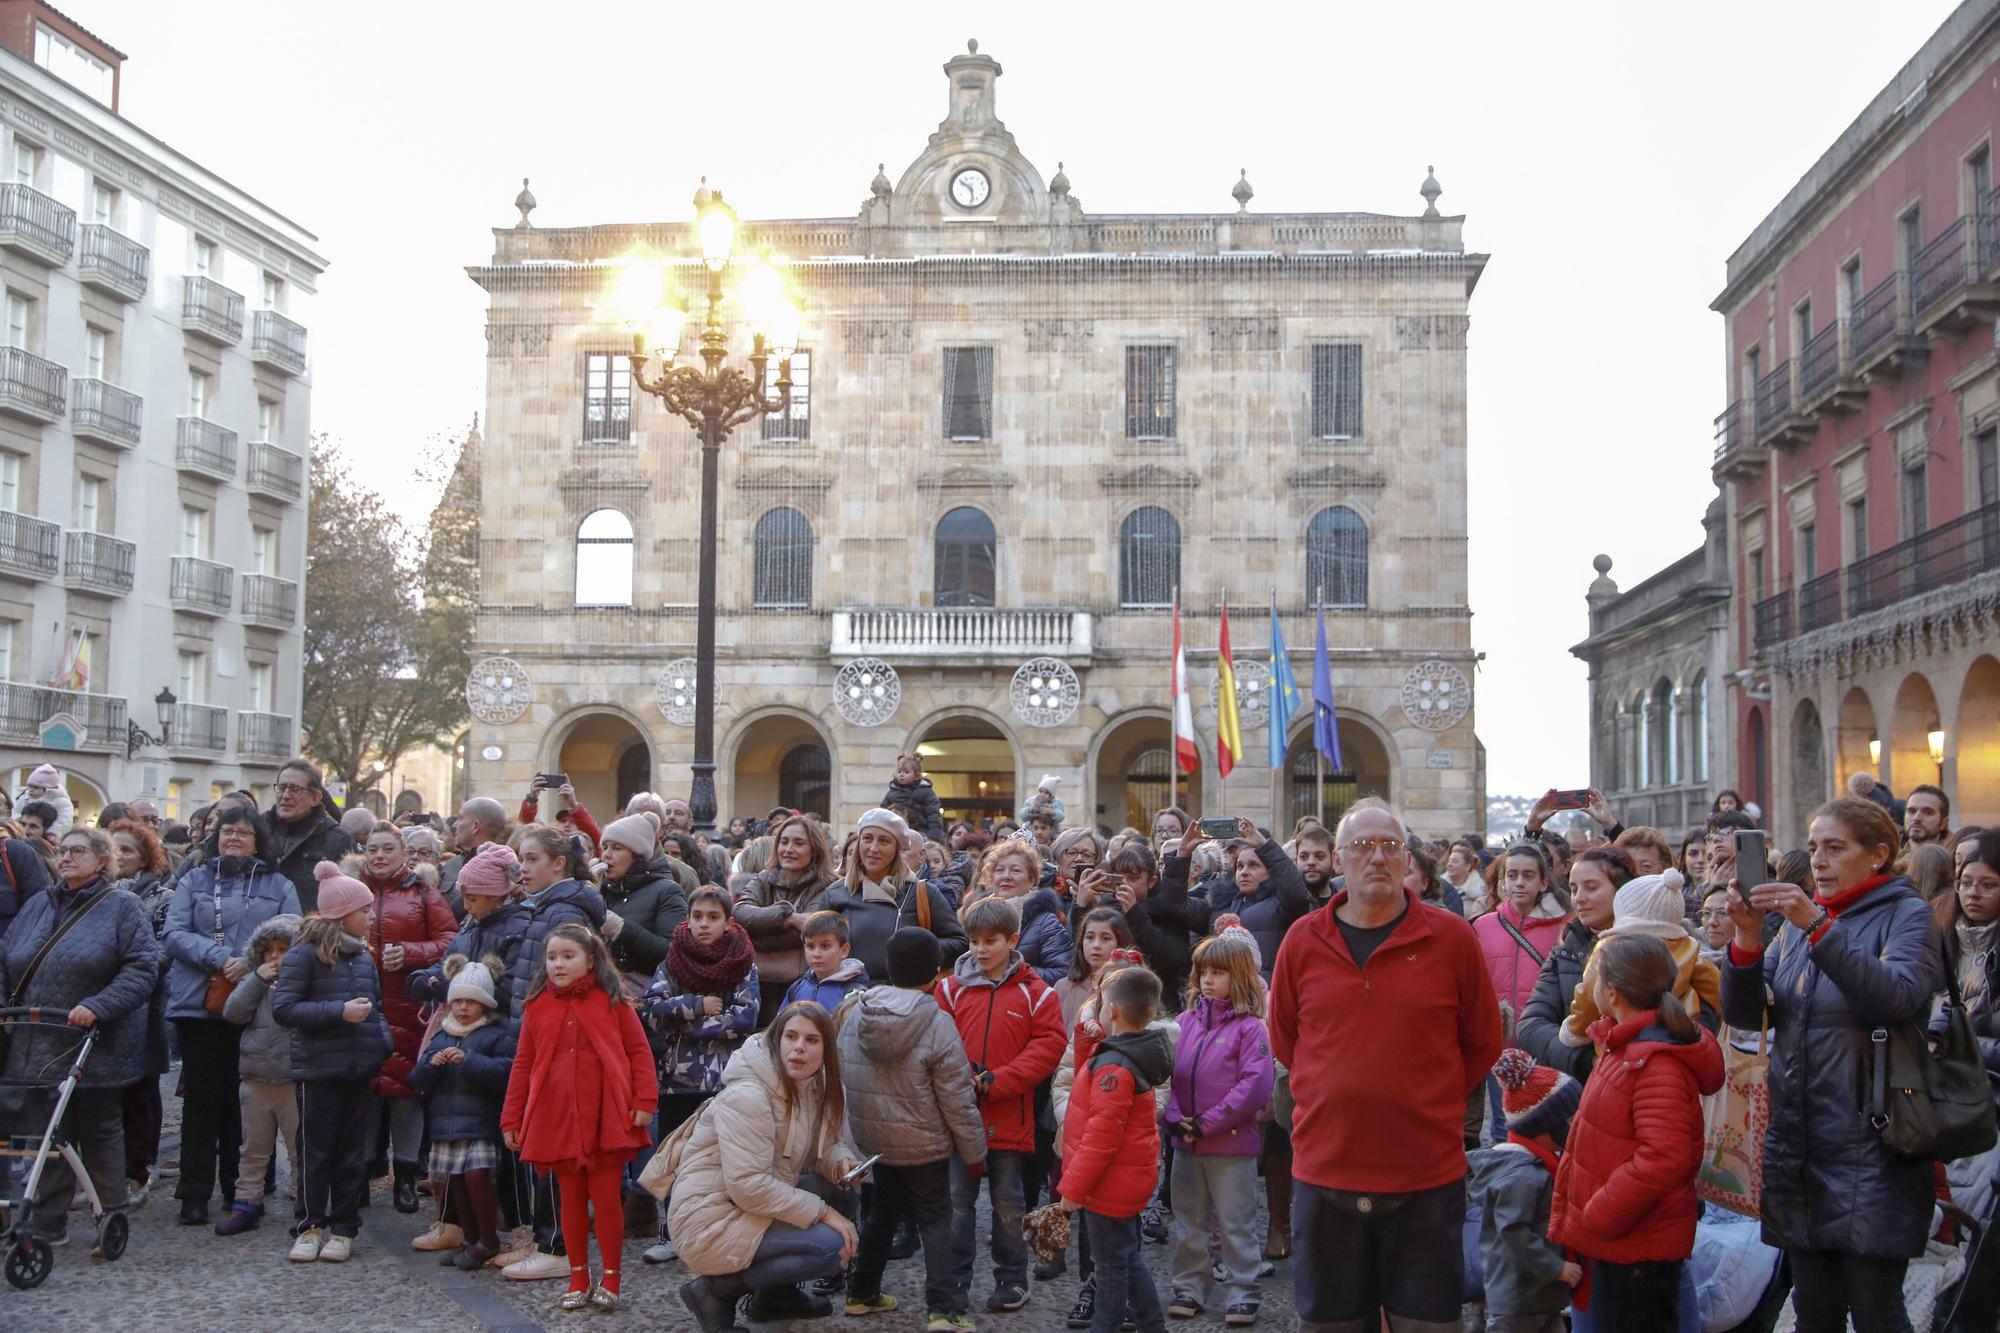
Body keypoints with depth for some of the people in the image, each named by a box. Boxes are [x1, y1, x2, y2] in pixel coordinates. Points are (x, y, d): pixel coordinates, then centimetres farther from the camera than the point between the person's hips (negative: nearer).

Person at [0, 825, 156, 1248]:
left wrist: (96, 1007, -22)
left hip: (97, 1050, -4)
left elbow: (141, 968, -12)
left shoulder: (122, 907, -4)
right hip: (38, 1049, 4)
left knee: (100, 1134, 7)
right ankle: (46, 1224, 16)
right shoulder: (38, 906, 12)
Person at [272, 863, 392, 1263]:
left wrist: (384, 1043, 6)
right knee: (316, 1150, 3)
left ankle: (344, 1227, 16)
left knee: (352, 1151, 8)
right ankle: (312, 1225, 14)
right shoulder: (305, 954, -7)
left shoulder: (363, 957, 11)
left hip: (360, 1070, 5)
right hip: (319, 1069, -5)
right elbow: (282, 1008, -13)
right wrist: (339, 1012, -19)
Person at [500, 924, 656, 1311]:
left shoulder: (611, 1001, 0)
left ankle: (610, 1278, 13)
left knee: (606, 1197, 2)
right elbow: (522, 1065, 10)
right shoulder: (537, 1006, 7)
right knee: (571, 1199, 10)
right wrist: (511, 1119, 7)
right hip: (556, 1118, 3)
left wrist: (644, 1100, -9)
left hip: (605, 1117, -2)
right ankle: (578, 1278, 20)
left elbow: (639, 1051, 0)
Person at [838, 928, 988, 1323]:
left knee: (883, 1211, 22)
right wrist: (974, 1151, -3)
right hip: (924, 1145, -5)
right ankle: (939, 1312, -3)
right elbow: (957, 1099, -15)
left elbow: (843, 1075, 6)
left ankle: (862, 1293, 33)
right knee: (935, 1221, 4)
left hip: (872, 1140, 5)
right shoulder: (937, 1024, -20)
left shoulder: (856, 1014, -4)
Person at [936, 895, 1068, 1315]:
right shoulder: (951, 988, 2)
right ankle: (955, 1283, 15)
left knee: (1008, 1202, 11)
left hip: (1009, 1119, -1)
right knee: (956, 1200, 6)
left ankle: (1012, 1279, 24)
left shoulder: (1035, 991, -2)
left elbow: (1048, 1045, -8)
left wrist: (994, 1082, -16)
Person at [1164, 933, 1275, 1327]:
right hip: (1185, 1142, 5)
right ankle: (1189, 1286, 27)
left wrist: (1207, 1123, -17)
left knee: (1236, 1223, 4)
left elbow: (1256, 1085, -17)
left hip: (1232, 1144, -5)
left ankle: (1242, 1294, 15)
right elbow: (1169, 1072, 6)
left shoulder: (1250, 1027, -10)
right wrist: (1175, 1119, -9)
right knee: (1188, 1220, 15)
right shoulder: (1186, 1021, 5)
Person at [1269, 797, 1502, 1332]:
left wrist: (1432, 1103, 5)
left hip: (1428, 1173, -1)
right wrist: (1328, 1096, 9)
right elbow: (1283, 1040, 15)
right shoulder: (1303, 941, 2)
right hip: (1325, 1164, 2)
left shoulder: (1452, 937, -2)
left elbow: (1483, 1042, 6)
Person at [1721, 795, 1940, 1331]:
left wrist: (1819, 928, -28)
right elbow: (1745, 1014, 5)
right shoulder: (1799, 917, 13)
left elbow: (1898, 998, -22)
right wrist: (1748, 938, -12)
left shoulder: (1907, 914, -2)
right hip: (1799, 1150, 5)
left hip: (1870, 1158, -5)